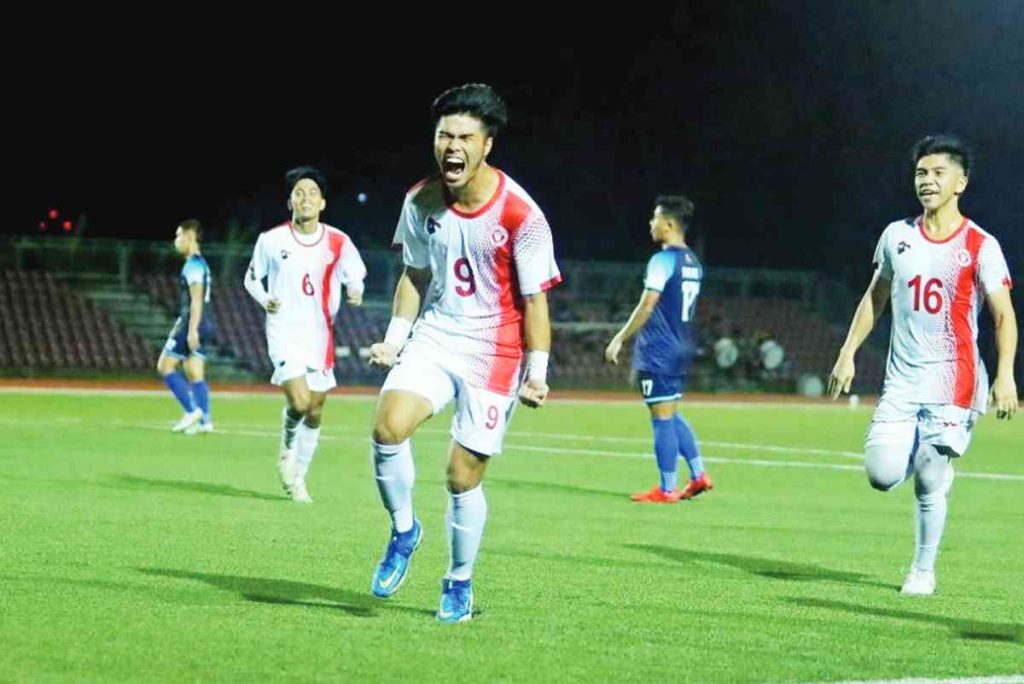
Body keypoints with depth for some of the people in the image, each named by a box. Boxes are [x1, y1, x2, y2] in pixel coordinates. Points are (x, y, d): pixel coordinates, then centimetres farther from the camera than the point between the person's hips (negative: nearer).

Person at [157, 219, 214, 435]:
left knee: (165, 366, -4)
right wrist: (180, 326, 30)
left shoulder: (193, 265, -12)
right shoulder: (199, 264, 19)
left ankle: (192, 410, -9)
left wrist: (191, 330, -24)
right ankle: (204, 420, 2)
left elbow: (196, 300, -20)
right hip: (203, 326, 10)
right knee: (195, 374, 8)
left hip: (192, 326, -10)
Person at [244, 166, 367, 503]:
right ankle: (287, 453, 11)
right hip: (285, 333, -3)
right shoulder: (271, 240, -3)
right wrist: (265, 300, -10)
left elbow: (355, 277, 8)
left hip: (320, 336, 3)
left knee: (315, 412, 8)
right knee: (299, 402, -21)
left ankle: (298, 478, 26)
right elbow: (252, 278, 10)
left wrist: (354, 292, -15)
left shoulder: (338, 243, -1)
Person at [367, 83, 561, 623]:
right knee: (388, 427, -22)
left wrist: (536, 372, -12)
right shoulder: (421, 202, -3)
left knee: (463, 476, -1)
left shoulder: (520, 215, -16)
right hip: (434, 336, 3)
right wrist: (396, 337, 3)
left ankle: (459, 584, 21)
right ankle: (403, 530, 3)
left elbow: (534, 299, -9)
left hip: (492, 354, -3)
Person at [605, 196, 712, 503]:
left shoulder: (663, 261, -14)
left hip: (659, 351, -8)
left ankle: (667, 489, 0)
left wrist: (620, 340, -12)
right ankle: (698, 475, 14)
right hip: (682, 348, 8)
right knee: (670, 415, 18)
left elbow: (646, 307, -18)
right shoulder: (693, 263, 12)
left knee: (662, 416, -3)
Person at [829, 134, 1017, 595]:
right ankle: (930, 465, 24)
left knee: (929, 482, -5)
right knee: (883, 475, -9)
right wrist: (848, 354, 11)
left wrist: (1005, 375, -18)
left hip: (951, 381, -4)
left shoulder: (980, 246, -5)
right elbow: (875, 298, 18)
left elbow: (1004, 315, -7)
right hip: (901, 379, 4)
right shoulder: (897, 236, 7)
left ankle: (923, 571, 13)